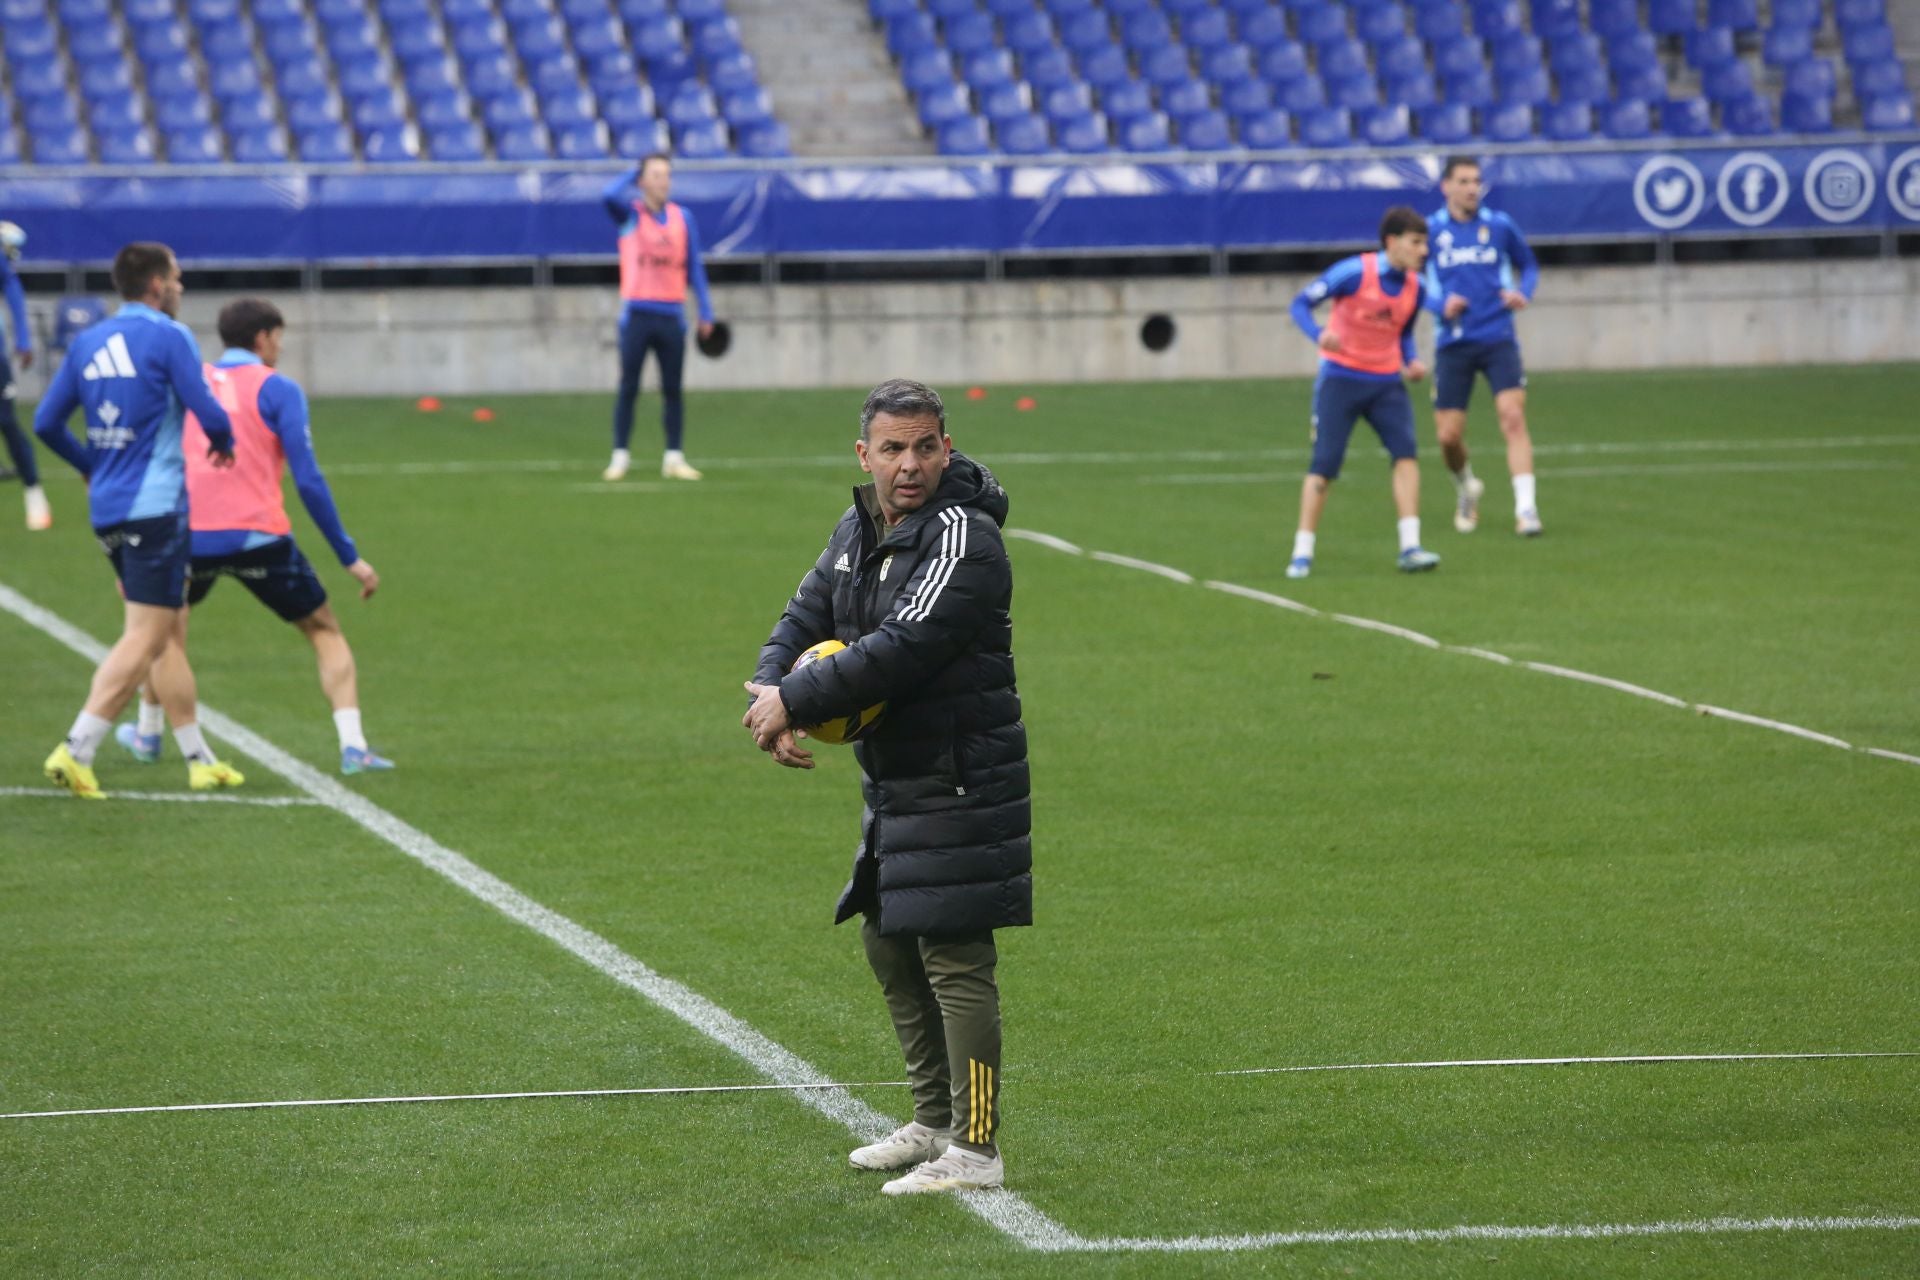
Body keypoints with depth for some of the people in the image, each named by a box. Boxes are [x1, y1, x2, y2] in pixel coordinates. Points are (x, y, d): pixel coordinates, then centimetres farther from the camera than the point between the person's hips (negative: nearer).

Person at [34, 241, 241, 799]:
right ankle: (76, 750, -16)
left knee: (172, 632, 16)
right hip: (155, 507, -8)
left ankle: (198, 758, 20)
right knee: (145, 638, -7)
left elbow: (46, 423, 12)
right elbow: (208, 413, -14)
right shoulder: (168, 337, -9)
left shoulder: (86, 344, 10)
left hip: (106, 508, 8)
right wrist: (223, 442, 8)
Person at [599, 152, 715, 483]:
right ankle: (620, 457, 3)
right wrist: (636, 171, -5)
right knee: (628, 389, -1)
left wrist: (705, 312, 6)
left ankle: (673, 458, 10)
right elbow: (611, 196, -22)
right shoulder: (631, 214, 1)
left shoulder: (683, 218, 9)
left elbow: (695, 268, 11)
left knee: (672, 390, 5)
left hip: (671, 315, 3)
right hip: (637, 315, -3)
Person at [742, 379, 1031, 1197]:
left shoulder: (964, 538, -18)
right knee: (889, 945, 18)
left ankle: (975, 1150, -4)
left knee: (954, 958, -9)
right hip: (894, 782, 10)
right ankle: (934, 1122, 32)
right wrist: (770, 687, -10)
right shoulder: (858, 529, 11)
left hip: (959, 782, -10)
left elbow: (899, 651, -26)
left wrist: (795, 703, -20)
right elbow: (806, 616, 11)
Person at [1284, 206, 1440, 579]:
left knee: (1405, 450, -15)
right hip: (1341, 377, -4)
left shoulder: (1414, 286, 1)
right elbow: (1301, 303, -13)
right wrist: (1320, 334, -32)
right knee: (1324, 464, -6)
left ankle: (1410, 548, -15)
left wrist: (1411, 362, -3)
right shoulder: (1354, 272, -16)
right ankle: (1302, 554, 5)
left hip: (1385, 381, 4)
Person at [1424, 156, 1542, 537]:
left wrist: (1523, 292, -4)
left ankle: (1526, 508, -19)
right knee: (1448, 436, 0)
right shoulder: (1429, 230, 1)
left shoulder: (1499, 226, 3)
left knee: (1513, 418, -18)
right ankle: (1467, 489, 32)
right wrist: (1441, 305, -11)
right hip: (1453, 344, 1)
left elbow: (1529, 265, 17)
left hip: (1498, 339, 0)